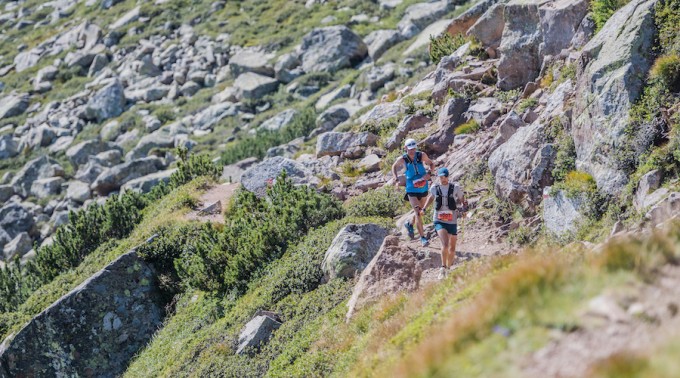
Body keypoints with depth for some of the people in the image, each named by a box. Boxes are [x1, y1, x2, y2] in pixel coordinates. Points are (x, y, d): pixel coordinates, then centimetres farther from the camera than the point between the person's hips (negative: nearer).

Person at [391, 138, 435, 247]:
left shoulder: (422, 155, -9)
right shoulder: (402, 159, -10)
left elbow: (431, 164, 6)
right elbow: (394, 167, 10)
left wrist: (429, 173, -14)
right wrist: (396, 179, -3)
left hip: (423, 189, 3)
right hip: (412, 190, -3)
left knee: (421, 211, 20)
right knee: (418, 213, -14)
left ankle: (410, 225, 49)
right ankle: (423, 237, -9)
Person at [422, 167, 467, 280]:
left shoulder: (455, 188, -5)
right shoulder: (434, 188, 0)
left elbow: (462, 200, 9)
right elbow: (431, 197, 22)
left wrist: (463, 208, -10)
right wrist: (424, 208, 14)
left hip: (452, 222, 1)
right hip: (439, 221, -1)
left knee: (452, 248, 12)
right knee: (445, 244, -24)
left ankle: (448, 268, 33)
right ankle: (443, 268, -14)